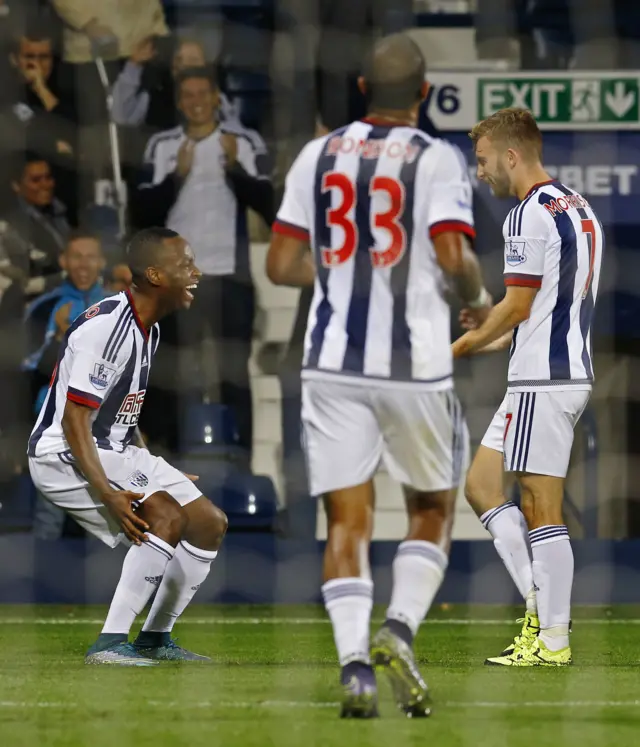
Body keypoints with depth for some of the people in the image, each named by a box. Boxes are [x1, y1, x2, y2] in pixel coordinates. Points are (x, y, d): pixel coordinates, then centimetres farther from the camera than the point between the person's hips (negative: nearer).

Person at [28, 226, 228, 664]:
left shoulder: (149, 329, 10)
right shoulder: (106, 327, -22)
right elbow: (74, 422, -24)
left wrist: (157, 475, 19)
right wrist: (108, 494, -32)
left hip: (115, 452, 10)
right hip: (64, 455, -10)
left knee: (210, 524, 7)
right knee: (168, 518, -26)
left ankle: (156, 639, 17)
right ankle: (110, 643, -24)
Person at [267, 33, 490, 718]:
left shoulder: (318, 156, 8)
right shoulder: (436, 160, -3)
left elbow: (281, 265, 7)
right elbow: (453, 256, -15)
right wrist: (478, 299, 6)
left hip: (333, 364, 2)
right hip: (413, 364, -2)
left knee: (347, 521, 3)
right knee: (432, 510, 15)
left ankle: (354, 662, -13)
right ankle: (400, 628, -8)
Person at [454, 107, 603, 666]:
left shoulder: (530, 215, -14)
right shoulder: (581, 210, 16)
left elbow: (518, 306, -15)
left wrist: (461, 346, 0)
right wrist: (489, 341, 23)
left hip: (542, 380, -10)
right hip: (574, 367, 10)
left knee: (542, 511, -6)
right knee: (481, 485, 13)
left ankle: (553, 641, -4)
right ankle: (542, 606, 8)